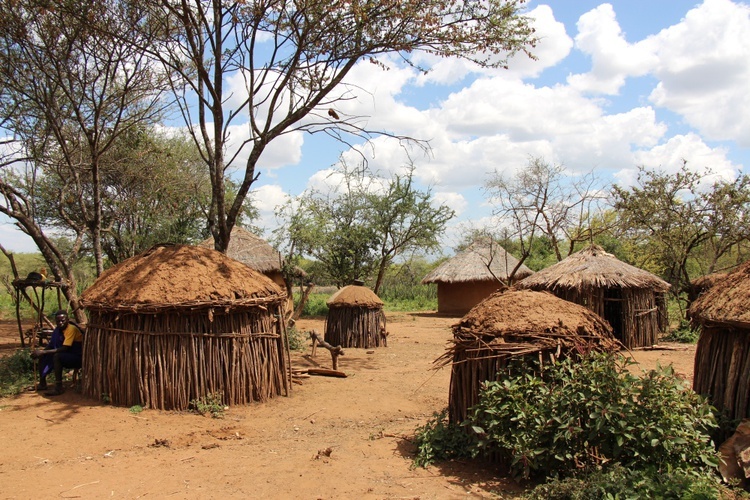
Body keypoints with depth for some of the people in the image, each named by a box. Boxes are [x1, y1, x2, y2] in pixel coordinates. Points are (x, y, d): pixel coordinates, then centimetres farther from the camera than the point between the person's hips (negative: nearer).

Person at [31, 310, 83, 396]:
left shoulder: (71, 329, -22)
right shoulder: (58, 329, 4)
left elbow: (64, 348, -28)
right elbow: (51, 345, 9)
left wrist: (44, 352, -28)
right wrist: (42, 351, -12)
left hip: (78, 358, -9)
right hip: (67, 355, 9)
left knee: (57, 356, -32)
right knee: (42, 356, 6)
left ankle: (58, 388, -26)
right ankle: (42, 384, 11)